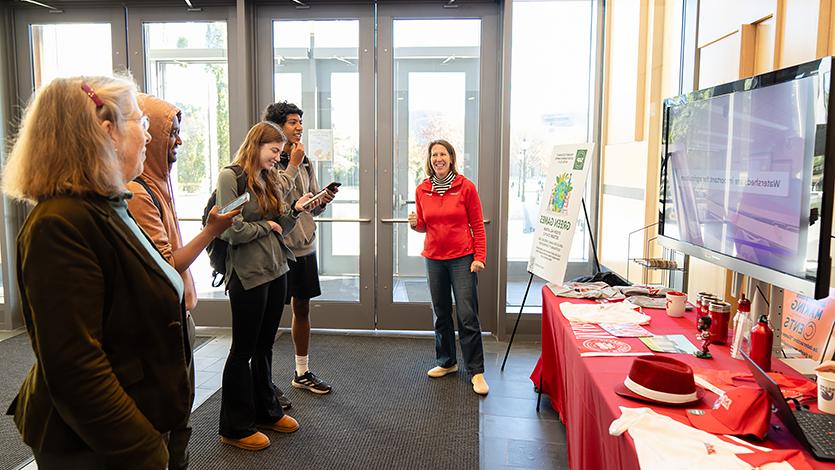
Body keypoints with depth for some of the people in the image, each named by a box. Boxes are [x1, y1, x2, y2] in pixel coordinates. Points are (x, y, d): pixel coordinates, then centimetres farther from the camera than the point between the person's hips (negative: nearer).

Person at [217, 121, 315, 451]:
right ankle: (235, 428, 18)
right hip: (248, 275, -7)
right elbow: (230, 230, -18)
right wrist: (265, 225, -7)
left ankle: (267, 411, 33)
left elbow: (279, 229, 12)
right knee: (243, 349, 4)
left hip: (276, 271, 7)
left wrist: (295, 210, -4)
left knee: (265, 346, 18)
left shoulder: (271, 179, 12)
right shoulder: (230, 177, -10)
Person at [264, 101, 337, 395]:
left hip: (305, 246, 7)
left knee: (302, 309, 16)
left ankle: (302, 373, 30)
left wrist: (323, 200, -7)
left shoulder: (305, 161, 11)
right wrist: (293, 165, -20)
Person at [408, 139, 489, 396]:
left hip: (462, 258, -4)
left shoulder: (466, 187, -5)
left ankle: (476, 371, 3)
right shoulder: (422, 190, 5)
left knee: (467, 315, -6)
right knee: (441, 314, 12)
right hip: (434, 258, 4)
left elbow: (477, 225, -2)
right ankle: (447, 362, 28)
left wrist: (479, 256, -9)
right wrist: (415, 223, -8)